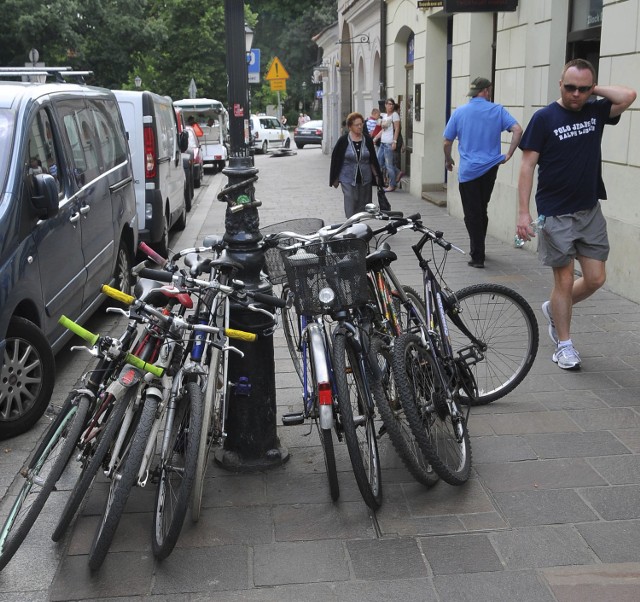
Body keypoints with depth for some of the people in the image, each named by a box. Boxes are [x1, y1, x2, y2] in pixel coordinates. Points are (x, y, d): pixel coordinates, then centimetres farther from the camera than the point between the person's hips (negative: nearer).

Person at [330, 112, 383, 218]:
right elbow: (336, 160, 0)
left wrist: (376, 176, 8)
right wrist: (335, 179, 0)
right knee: (351, 207, -9)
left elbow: (373, 160, 11)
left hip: (365, 180, 3)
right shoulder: (343, 140, -4)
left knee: (364, 208, 7)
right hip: (348, 180, -3)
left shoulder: (368, 140, 4)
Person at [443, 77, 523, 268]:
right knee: (482, 211, 18)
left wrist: (448, 160, 17)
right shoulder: (497, 110, 0)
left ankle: (478, 256, 2)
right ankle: (477, 249, 29)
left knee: (472, 214, 3)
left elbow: (447, 142, 0)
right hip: (490, 168, 2)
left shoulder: (459, 112, -1)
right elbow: (517, 130, -11)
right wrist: (508, 155, -3)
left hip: (468, 171, -2)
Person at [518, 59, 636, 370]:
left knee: (595, 278, 5)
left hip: (590, 211, 5)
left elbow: (629, 96, -11)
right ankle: (564, 344, 17)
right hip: (556, 215, -4)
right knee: (565, 280, 2)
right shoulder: (544, 118, -6)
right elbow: (528, 165, -9)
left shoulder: (595, 111, 6)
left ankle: (553, 308, 32)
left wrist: (593, 90, -3)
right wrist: (523, 211, -15)